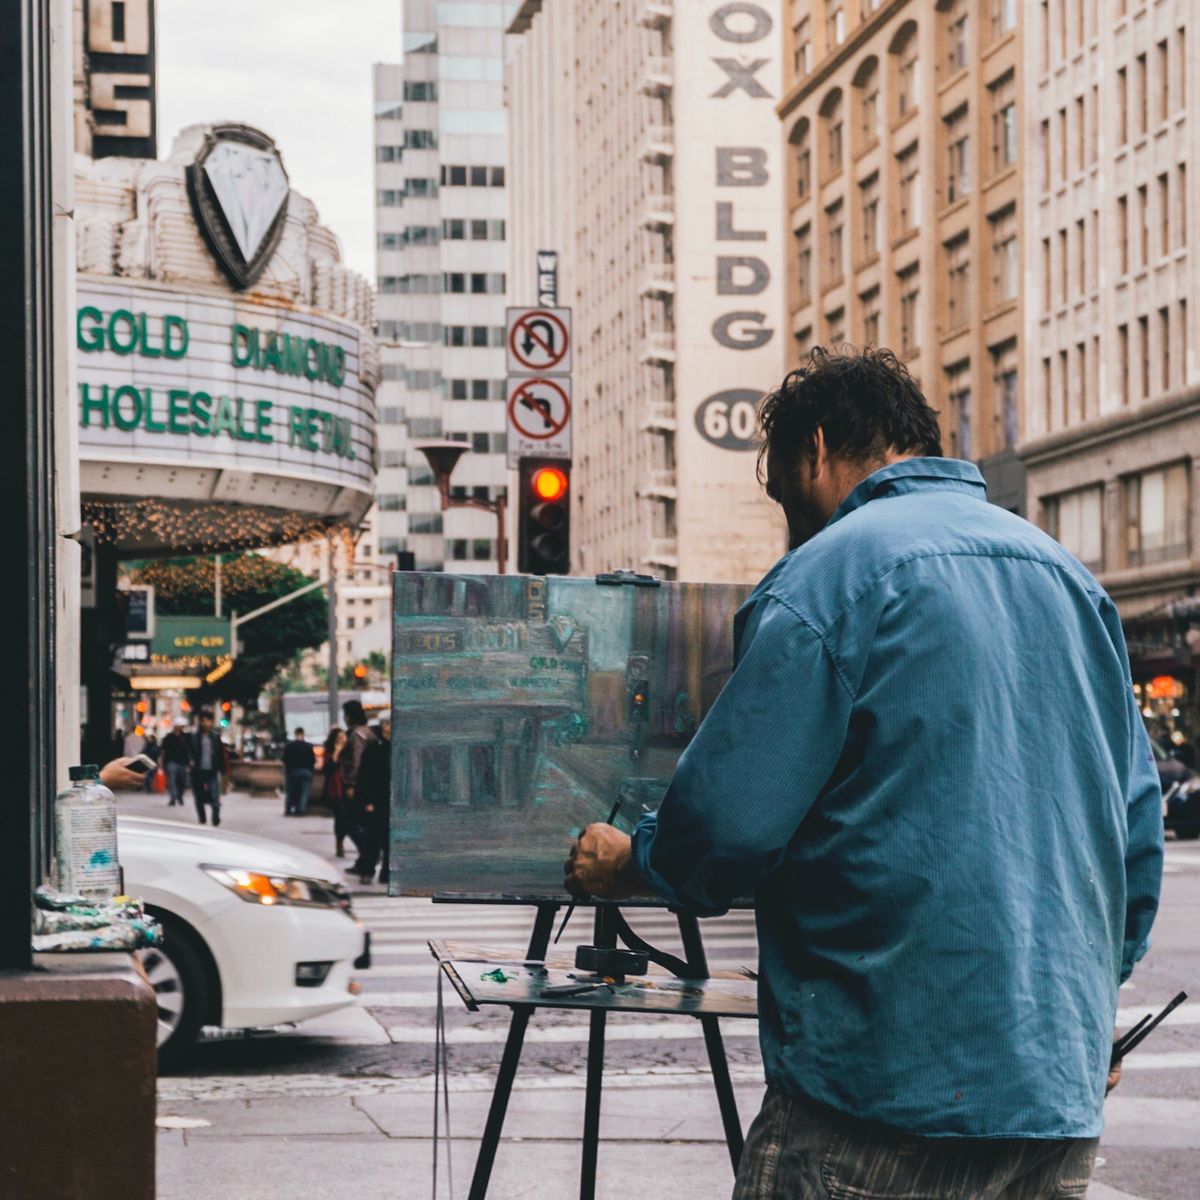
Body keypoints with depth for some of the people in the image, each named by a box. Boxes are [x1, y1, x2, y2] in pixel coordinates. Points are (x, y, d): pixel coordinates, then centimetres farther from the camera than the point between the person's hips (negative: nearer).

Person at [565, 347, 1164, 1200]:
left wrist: (627, 865, 9)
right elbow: (1139, 830, 16)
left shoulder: (830, 572, -8)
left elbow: (727, 826, -11)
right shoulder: (1069, 576, 14)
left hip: (893, 1097, -7)